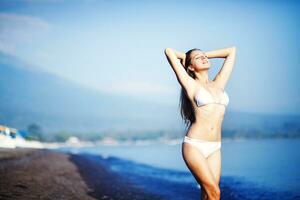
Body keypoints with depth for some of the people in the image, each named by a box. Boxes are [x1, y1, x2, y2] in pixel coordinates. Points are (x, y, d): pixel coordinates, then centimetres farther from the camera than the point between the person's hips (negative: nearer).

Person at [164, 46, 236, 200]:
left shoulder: (218, 83, 14)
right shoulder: (191, 84, 1)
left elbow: (232, 50, 22)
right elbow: (169, 51, -2)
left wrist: (206, 54, 25)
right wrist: (184, 57, 16)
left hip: (214, 149, 5)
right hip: (194, 146, -4)